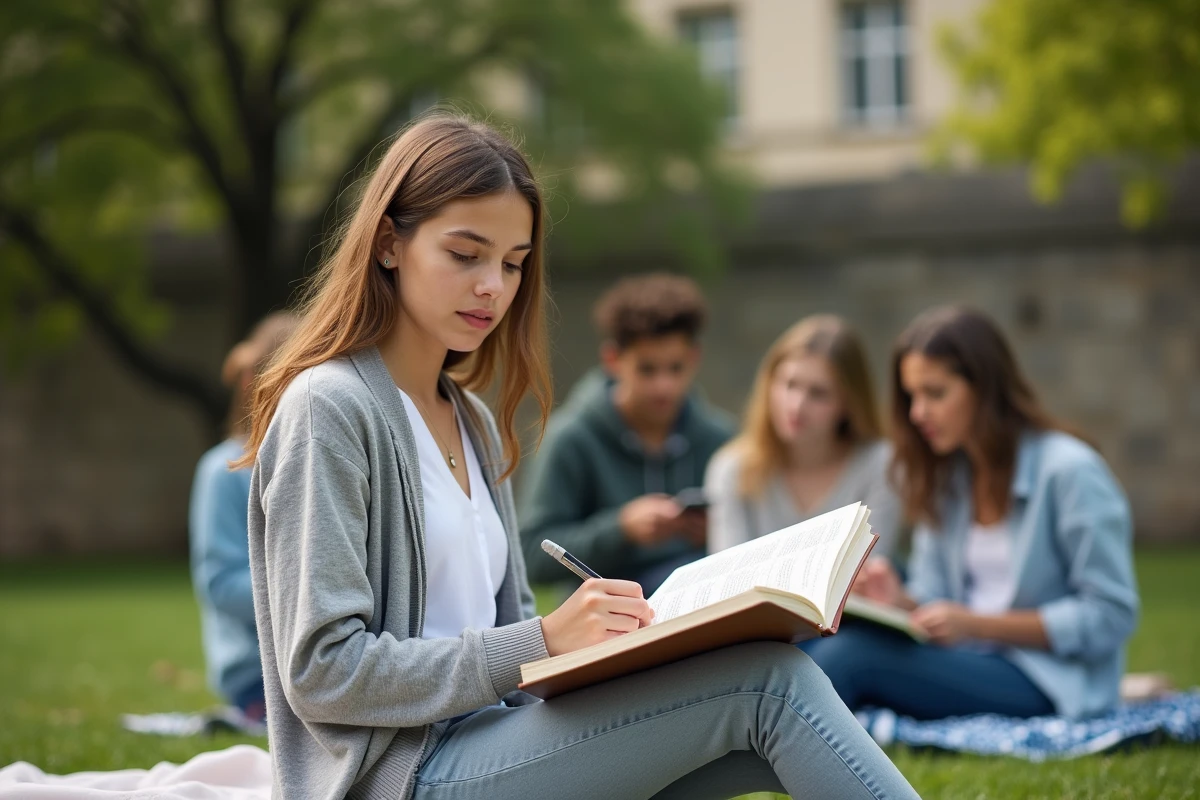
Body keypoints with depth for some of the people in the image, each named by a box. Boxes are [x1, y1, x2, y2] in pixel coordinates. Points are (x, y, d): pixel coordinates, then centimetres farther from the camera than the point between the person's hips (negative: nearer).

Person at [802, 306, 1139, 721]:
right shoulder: (946, 475, 15)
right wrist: (901, 601, -11)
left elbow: (1110, 617, -11)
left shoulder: (1070, 472, -8)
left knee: (849, 656, -28)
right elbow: (934, 597, 14)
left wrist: (977, 624, -16)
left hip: (1047, 685, -7)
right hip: (966, 662, 7)